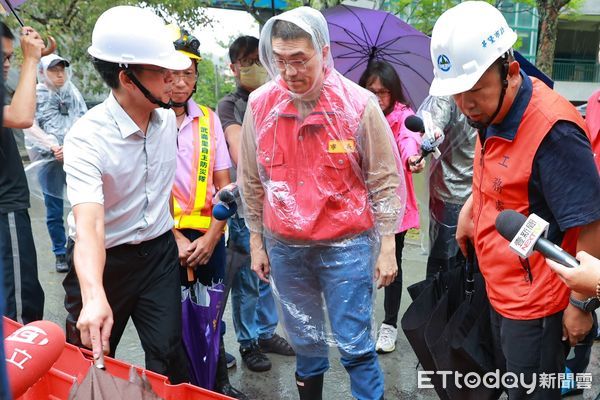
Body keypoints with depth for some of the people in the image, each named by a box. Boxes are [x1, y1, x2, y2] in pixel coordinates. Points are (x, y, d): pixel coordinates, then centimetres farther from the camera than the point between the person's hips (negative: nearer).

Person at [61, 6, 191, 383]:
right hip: (104, 260, -3)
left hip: (159, 253, 4)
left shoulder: (168, 118, -5)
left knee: (169, 355, 0)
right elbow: (89, 224, -36)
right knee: (93, 360, 13)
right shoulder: (87, 138, -24)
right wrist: (94, 296, -51)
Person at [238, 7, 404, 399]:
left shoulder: (359, 104, -11)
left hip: (347, 244, -3)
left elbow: (385, 180, -4)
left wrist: (387, 245, -4)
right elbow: (252, 181, 7)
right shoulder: (260, 104, -3)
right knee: (304, 340, 18)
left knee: (356, 345, 4)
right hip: (284, 247, 3)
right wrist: (256, 240, 10)